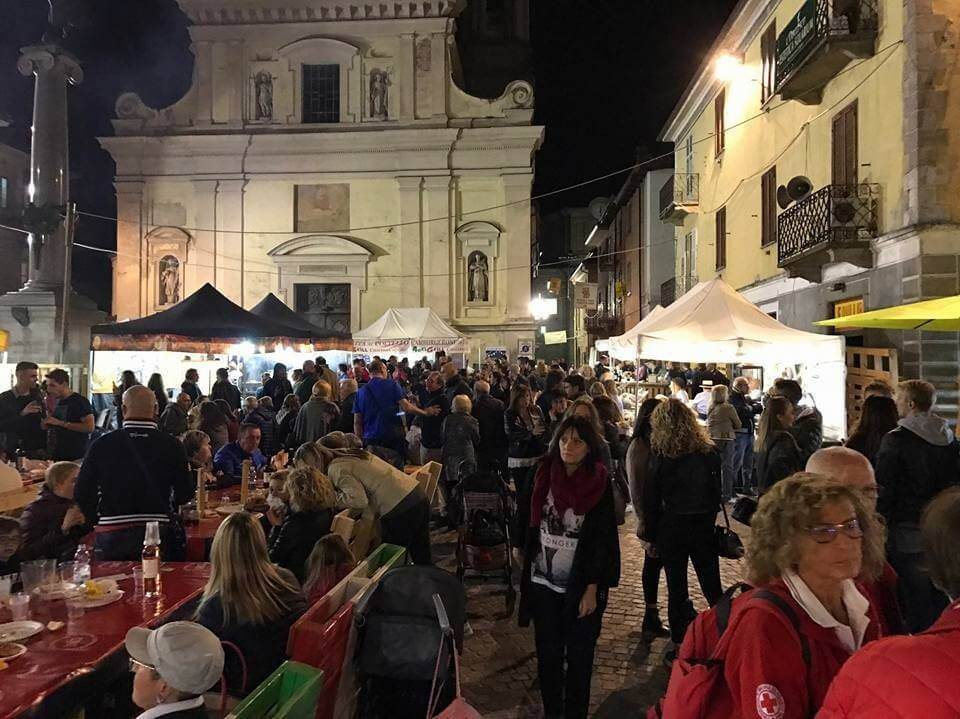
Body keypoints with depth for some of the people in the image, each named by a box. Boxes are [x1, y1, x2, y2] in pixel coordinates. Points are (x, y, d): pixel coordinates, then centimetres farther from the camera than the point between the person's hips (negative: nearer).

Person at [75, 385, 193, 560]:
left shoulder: (101, 445, -4)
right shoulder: (172, 445, -6)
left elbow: (82, 494, 1)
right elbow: (185, 494, -1)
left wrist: (97, 520, 18)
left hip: (111, 534, 1)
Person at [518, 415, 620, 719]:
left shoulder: (600, 484, -11)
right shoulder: (545, 475, -2)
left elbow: (603, 539, -10)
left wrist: (592, 588, -13)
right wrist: (526, 562, 10)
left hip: (582, 585, -3)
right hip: (543, 581, 3)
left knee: (579, 656, 9)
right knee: (547, 653, 13)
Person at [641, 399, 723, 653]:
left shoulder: (660, 457, -13)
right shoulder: (709, 452, -4)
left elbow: (650, 501, -8)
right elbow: (717, 492, 5)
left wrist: (650, 534, 1)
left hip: (672, 529, -3)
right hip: (704, 527, 3)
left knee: (676, 589, 9)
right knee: (712, 585, 17)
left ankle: (681, 646, 18)